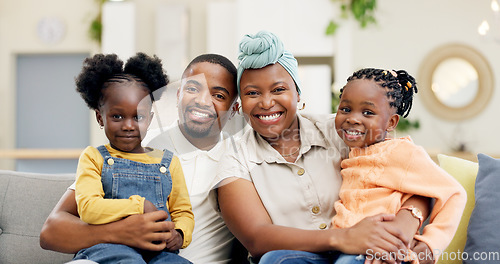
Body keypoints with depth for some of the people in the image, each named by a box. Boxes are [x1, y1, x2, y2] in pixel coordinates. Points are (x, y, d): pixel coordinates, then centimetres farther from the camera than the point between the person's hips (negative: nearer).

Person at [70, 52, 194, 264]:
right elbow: (87, 208, -4)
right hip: (106, 245, -3)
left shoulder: (168, 162, 19)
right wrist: (139, 205, -7)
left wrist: (179, 234, -3)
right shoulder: (93, 157, 10)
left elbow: (183, 212, 20)